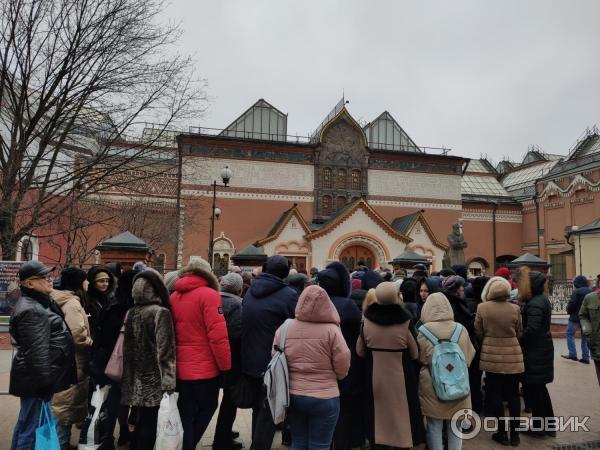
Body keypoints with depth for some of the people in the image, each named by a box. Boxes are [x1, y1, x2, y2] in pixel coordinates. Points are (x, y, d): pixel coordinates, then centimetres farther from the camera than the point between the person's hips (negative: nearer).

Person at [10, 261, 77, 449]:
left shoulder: (39, 303, 12)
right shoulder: (32, 310, -21)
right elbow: (37, 352, -24)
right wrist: (45, 382, -21)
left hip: (38, 377, 10)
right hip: (36, 380, -10)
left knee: (25, 423, 21)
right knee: (32, 427, 0)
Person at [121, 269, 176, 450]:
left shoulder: (131, 313, 5)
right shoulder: (161, 313, -14)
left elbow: (127, 347, 11)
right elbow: (165, 351, -17)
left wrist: (129, 378, 19)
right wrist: (168, 381, -14)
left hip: (136, 378, 6)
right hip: (154, 379, -6)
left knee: (139, 421, 17)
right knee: (150, 424, 3)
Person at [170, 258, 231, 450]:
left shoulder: (174, 297, 5)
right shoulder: (208, 295, -13)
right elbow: (218, 335, -18)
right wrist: (225, 365, -9)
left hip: (180, 368, 5)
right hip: (205, 368, -5)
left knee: (186, 416, 15)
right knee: (206, 408, 13)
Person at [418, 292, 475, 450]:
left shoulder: (424, 331, -15)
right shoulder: (460, 329, -9)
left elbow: (419, 359, -2)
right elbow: (469, 357, 5)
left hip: (432, 387, -2)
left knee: (435, 427, 11)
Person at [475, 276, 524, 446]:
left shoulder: (482, 308, -10)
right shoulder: (515, 309, -6)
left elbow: (478, 333, -1)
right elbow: (518, 333, 6)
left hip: (491, 356, -1)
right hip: (513, 357, 2)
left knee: (495, 395, 9)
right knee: (513, 395, 12)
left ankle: (502, 433, 15)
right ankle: (514, 434, 19)